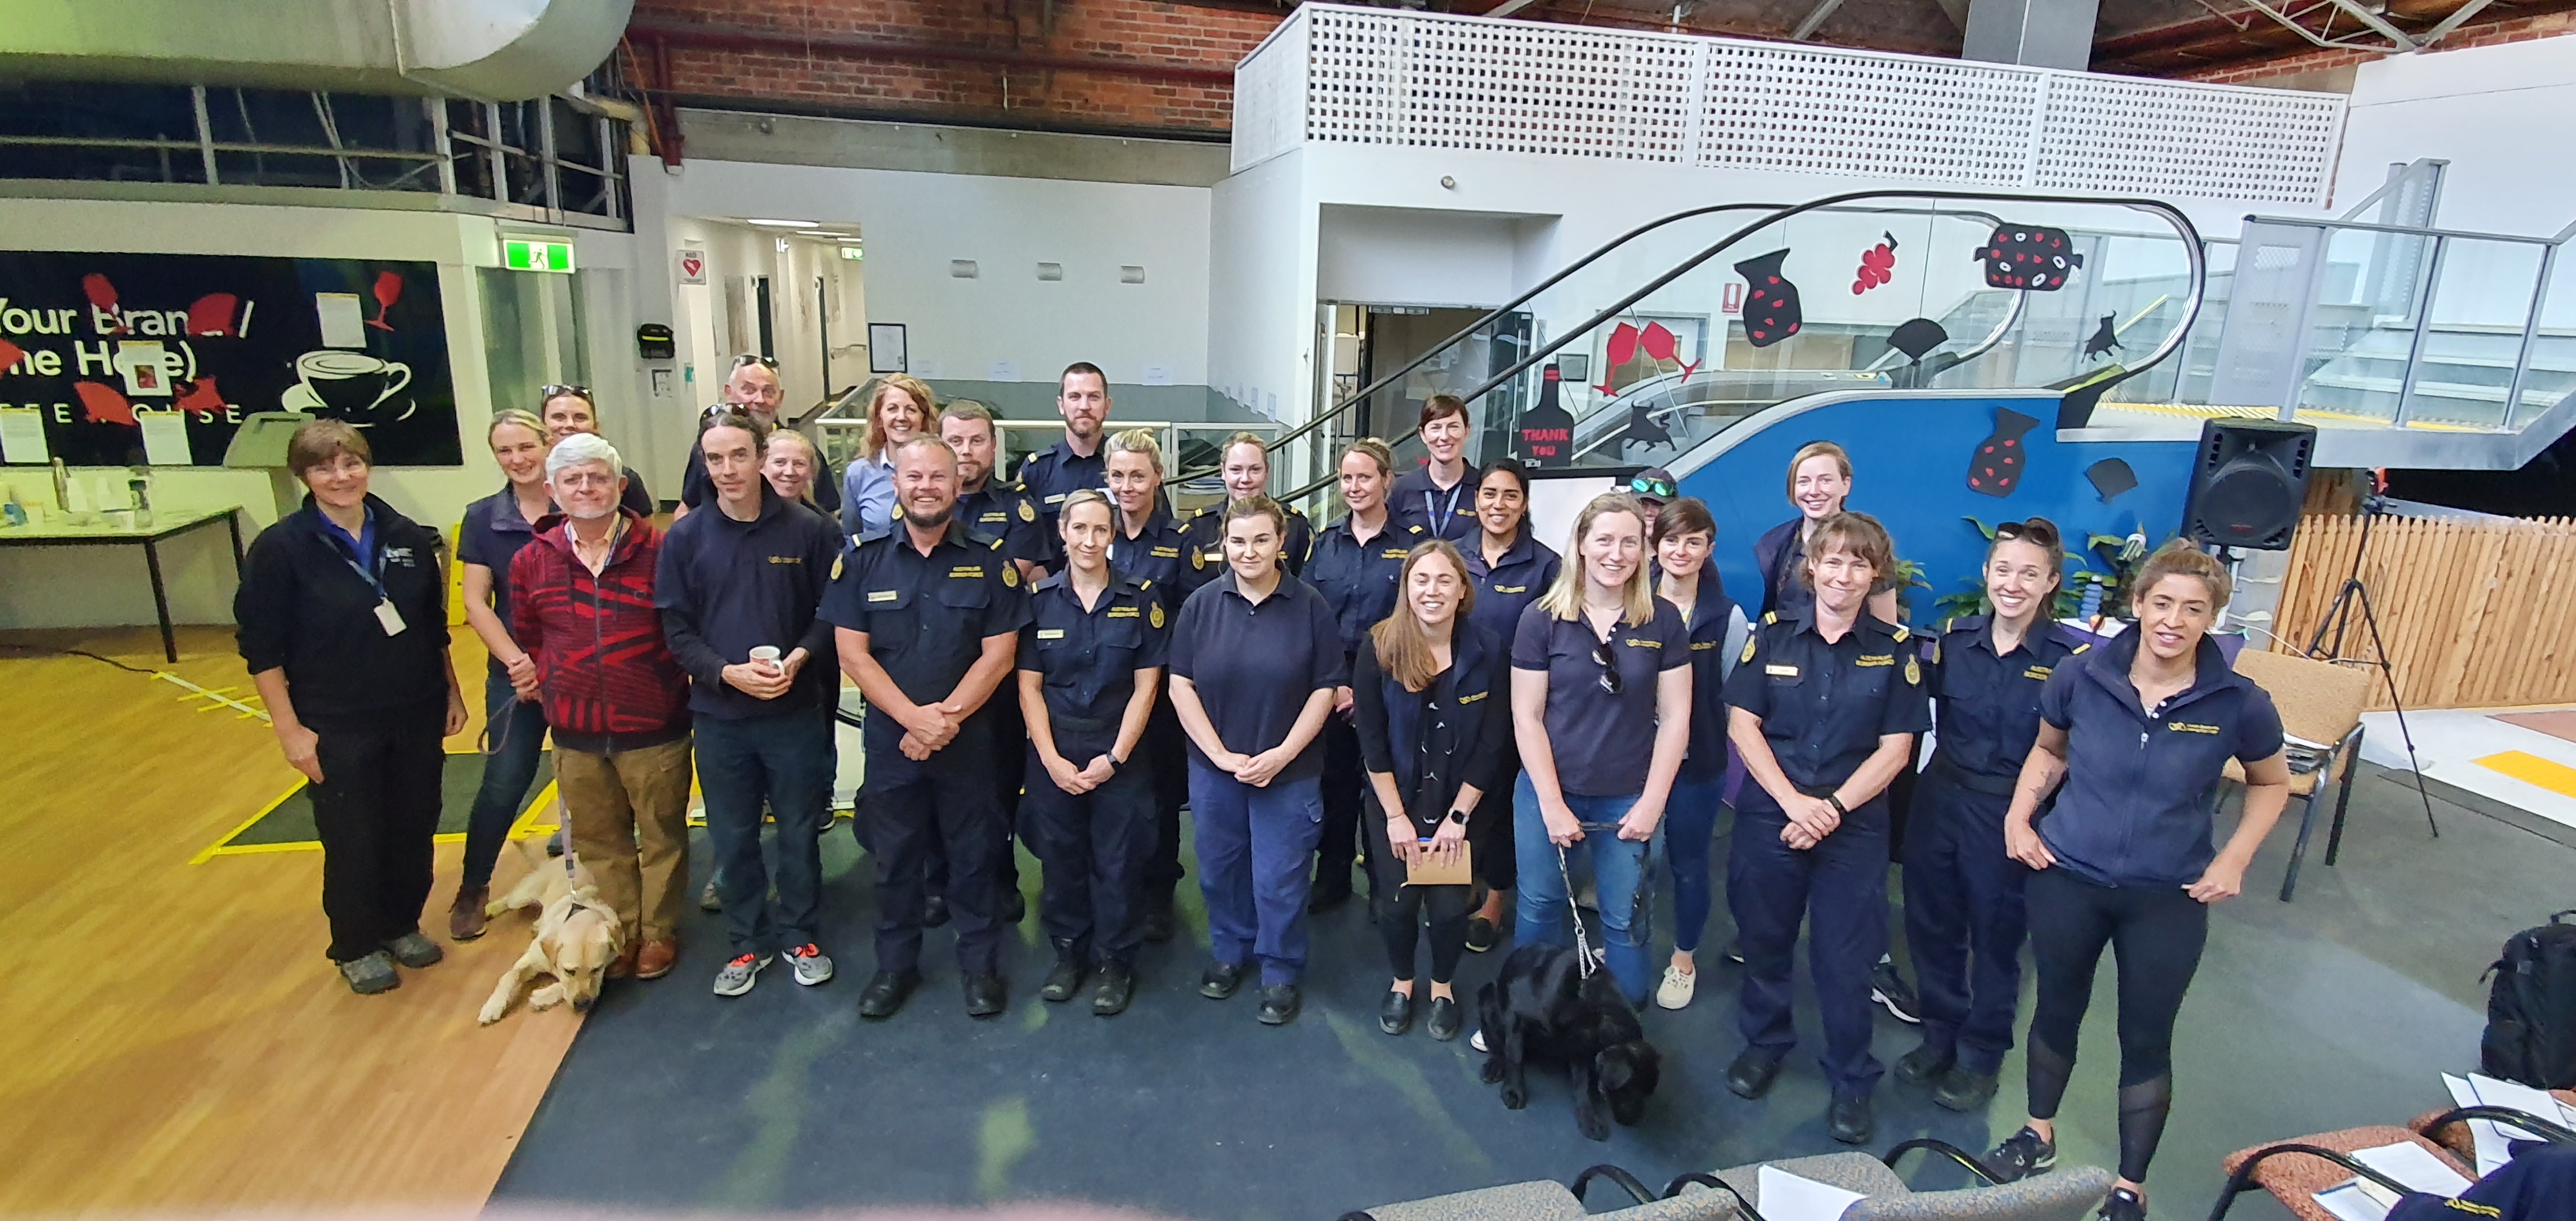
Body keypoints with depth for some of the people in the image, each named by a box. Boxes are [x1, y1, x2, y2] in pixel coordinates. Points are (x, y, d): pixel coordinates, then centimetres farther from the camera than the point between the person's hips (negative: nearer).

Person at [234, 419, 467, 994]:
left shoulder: (407, 537, 1)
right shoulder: (281, 548, -11)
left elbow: (435, 624, 9)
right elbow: (261, 648, -9)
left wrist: (453, 692, 9)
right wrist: (289, 728, -12)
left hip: (417, 715, 4)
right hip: (338, 728, -3)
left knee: (414, 828, 13)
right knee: (352, 840, 8)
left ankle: (402, 926, 35)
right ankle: (357, 947, 28)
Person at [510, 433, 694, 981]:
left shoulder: (658, 550, -10)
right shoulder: (532, 559, 1)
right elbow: (525, 637, 15)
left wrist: (674, 686, -3)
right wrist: (548, 685, 9)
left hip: (654, 729, -3)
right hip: (576, 734, 3)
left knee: (661, 836, 11)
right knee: (599, 842, 16)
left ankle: (659, 931, 29)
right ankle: (618, 932, 34)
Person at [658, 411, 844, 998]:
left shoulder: (808, 529, -6)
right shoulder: (686, 537, -1)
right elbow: (675, 627, -1)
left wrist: (799, 658, -17)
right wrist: (727, 672, -16)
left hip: (796, 710, -1)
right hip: (719, 714, 2)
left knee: (799, 832, 11)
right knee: (732, 839, 13)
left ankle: (798, 935, 30)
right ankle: (747, 943, 31)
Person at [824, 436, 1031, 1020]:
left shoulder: (990, 561, -3)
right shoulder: (862, 559, 0)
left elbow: (998, 656, -6)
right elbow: (852, 653, -5)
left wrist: (946, 719, -15)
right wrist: (915, 718, -16)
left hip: (969, 738, -1)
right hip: (889, 737, 1)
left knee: (973, 855, 10)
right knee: (895, 856, 13)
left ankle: (981, 965, 25)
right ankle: (895, 966, 29)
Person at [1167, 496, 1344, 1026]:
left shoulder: (1311, 607, -7)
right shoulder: (1201, 604, -3)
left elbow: (1325, 689, -6)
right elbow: (1181, 686, -3)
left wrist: (1281, 755, -13)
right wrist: (1221, 755, -10)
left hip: (1289, 773, -2)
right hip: (1214, 769, 2)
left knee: (1280, 880, 6)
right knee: (1220, 871, 16)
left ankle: (1281, 973, 26)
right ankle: (1229, 952, 39)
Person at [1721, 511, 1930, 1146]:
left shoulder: (1895, 649, 0)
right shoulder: (1773, 635, 0)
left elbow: (1895, 749, -3)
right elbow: (1743, 724, -3)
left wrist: (1832, 807, -14)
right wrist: (1794, 802, -13)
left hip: (1854, 827, -1)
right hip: (1768, 816, 1)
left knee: (1845, 958, 4)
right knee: (1764, 940, 13)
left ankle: (1852, 1081, 23)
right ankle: (1764, 1043, 36)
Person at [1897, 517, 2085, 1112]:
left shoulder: (2070, 658, -11)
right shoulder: (1954, 639, -2)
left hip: (2011, 814, -3)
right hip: (1940, 799, 3)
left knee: (1996, 937, 13)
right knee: (1931, 923, 15)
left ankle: (1982, 1056, 34)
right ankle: (1940, 1034, 37)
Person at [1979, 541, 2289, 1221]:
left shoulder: (2239, 703, -12)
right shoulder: (2080, 677, -12)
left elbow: (2272, 785, 7)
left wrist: (2234, 861, -4)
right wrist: (2019, 816, -4)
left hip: (2169, 899, -1)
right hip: (2066, 880, 1)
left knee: (2146, 1039, 12)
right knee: (2057, 1010, 19)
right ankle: (2039, 1133, 42)